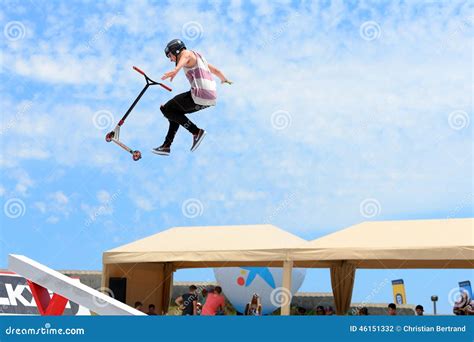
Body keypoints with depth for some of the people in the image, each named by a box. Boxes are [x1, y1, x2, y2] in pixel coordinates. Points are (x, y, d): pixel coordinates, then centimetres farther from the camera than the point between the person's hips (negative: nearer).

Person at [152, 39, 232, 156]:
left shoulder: (187, 53, 1)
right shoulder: (198, 57, 28)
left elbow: (183, 59, -25)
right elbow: (215, 70, 39)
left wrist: (175, 70, -47)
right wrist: (224, 79, 61)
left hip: (199, 95, -10)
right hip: (212, 98, 10)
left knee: (166, 109, 0)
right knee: (175, 110, 25)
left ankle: (196, 132, -5)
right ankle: (166, 146, 25)